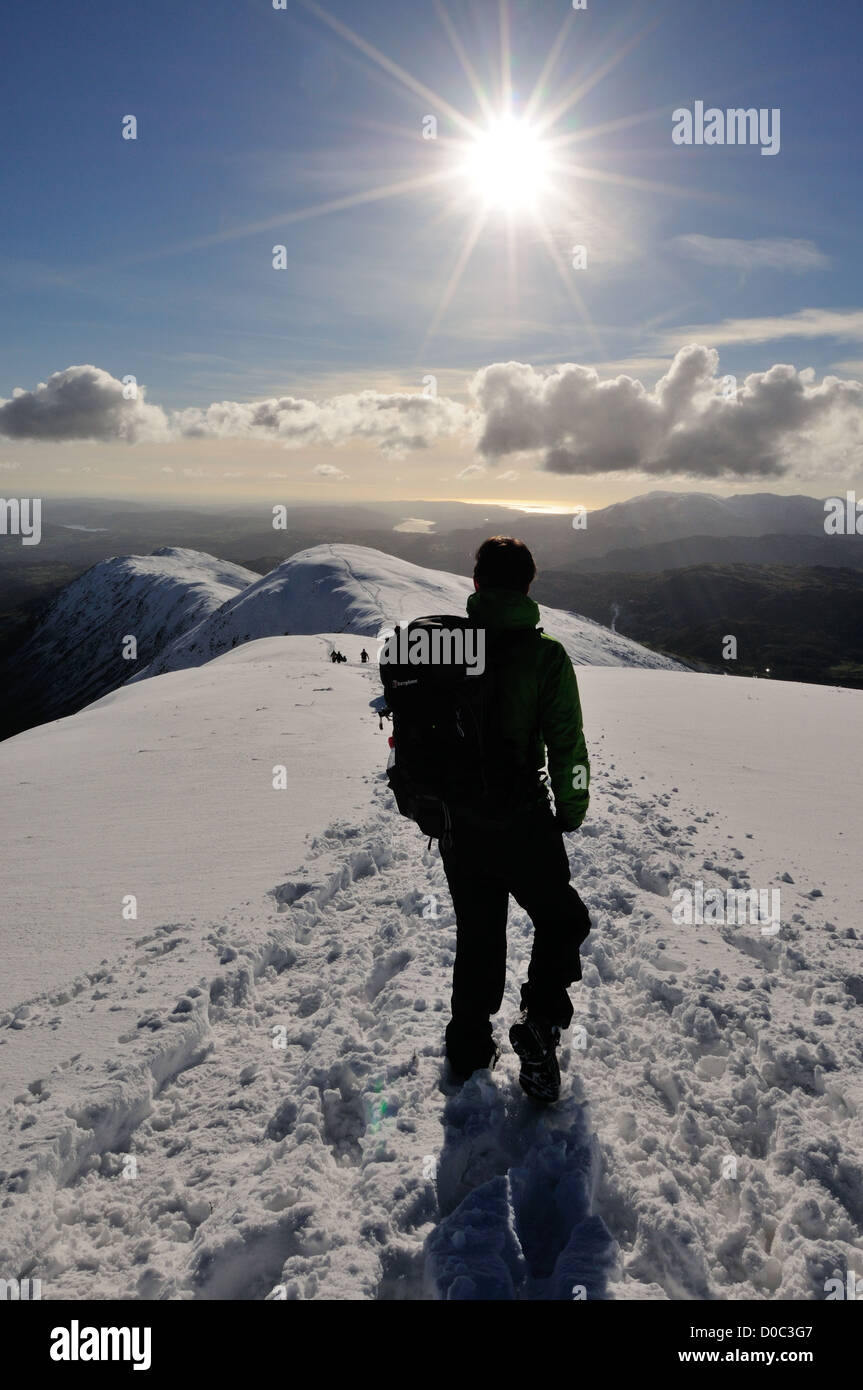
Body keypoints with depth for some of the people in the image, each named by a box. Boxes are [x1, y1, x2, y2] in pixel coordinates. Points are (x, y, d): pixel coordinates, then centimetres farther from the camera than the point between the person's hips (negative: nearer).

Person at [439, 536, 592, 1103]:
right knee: (562, 919, 18)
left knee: (477, 931, 19)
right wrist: (571, 811, 4)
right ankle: (540, 1025, 6)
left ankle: (470, 1043, 28)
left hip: (456, 822, 4)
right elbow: (567, 743, -11)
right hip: (521, 822, -4)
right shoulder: (545, 655, -13)